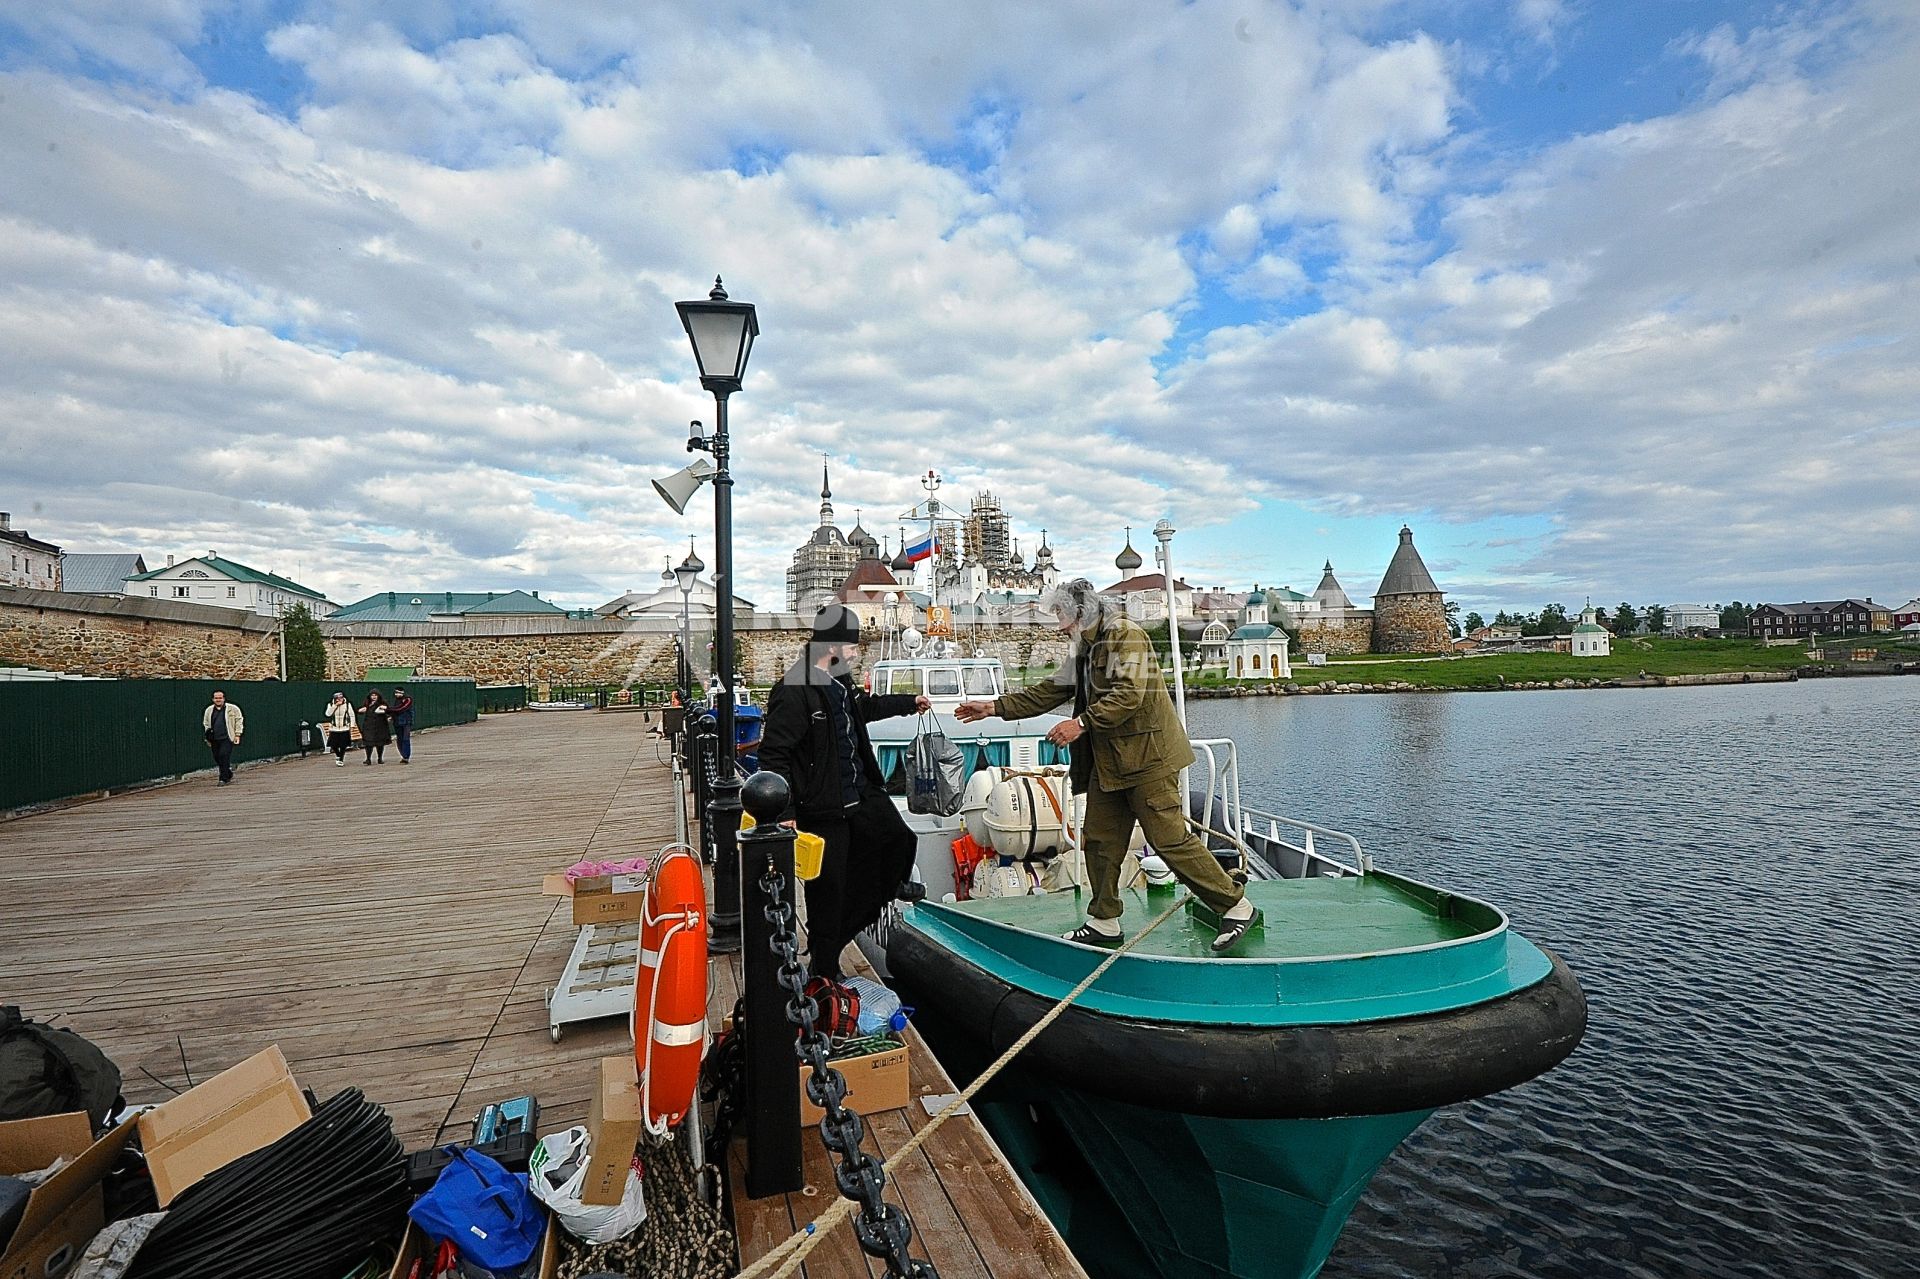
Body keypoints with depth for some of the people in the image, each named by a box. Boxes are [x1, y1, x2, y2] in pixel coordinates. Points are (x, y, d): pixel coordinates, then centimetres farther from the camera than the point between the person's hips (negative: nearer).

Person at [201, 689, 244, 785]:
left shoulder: (232, 708, 1)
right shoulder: (209, 710, 13)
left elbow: (239, 720, 3)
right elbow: (205, 724, 23)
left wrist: (237, 734, -2)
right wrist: (208, 737, 17)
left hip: (227, 738, -5)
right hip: (214, 739, 5)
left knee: (224, 756, -13)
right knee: (217, 758, 7)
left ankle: (224, 778, -8)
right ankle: (229, 774, 26)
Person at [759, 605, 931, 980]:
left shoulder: (841, 682, 7)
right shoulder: (794, 692, -22)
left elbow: (865, 706, 29)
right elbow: (773, 755, -22)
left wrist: (909, 702, 39)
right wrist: (785, 811, -25)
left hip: (862, 793, 9)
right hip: (823, 809, -9)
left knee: (899, 840, 20)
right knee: (827, 890, 3)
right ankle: (824, 970, 22)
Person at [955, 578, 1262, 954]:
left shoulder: (1127, 636, -10)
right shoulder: (1086, 650, 18)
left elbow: (1129, 694, -23)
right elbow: (1049, 693, 19)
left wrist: (1082, 723, -24)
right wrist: (994, 707, 15)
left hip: (1147, 757, -9)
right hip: (1108, 761, 9)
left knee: (1170, 839, -9)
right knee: (1099, 841, 11)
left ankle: (1237, 906, 5)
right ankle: (1104, 923, 23)